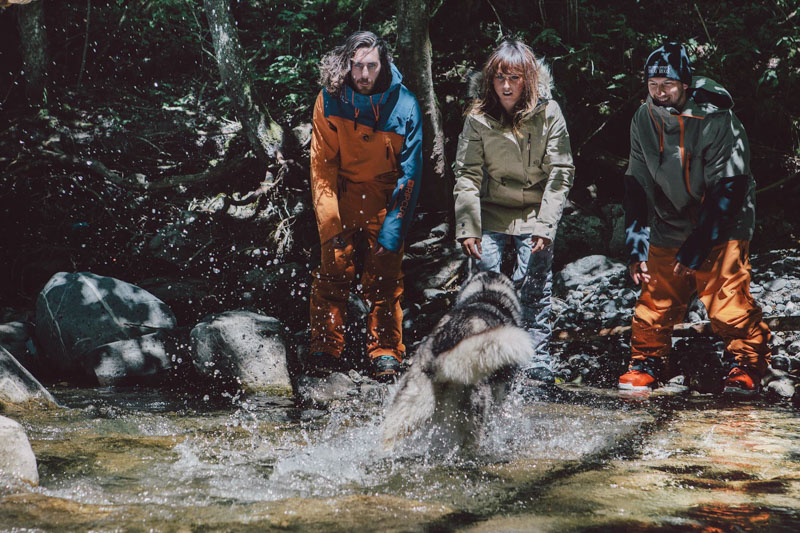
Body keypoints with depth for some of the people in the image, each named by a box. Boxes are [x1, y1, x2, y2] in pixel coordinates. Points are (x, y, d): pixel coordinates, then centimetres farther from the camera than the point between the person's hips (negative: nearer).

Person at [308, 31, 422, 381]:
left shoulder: (404, 105, -11)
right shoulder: (330, 101, -9)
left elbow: (410, 172, -7)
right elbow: (322, 164, -6)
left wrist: (393, 229, -12)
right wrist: (329, 222, -14)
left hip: (386, 200, -1)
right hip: (342, 197, 1)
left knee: (384, 278, -3)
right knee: (332, 271, -5)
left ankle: (386, 352, 9)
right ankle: (325, 350, 6)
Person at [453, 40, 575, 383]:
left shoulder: (548, 113, -9)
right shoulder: (478, 118, -7)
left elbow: (560, 174, -9)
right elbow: (467, 176, -5)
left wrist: (545, 225, -16)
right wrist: (467, 228, -13)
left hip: (535, 214, -1)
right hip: (492, 213, 1)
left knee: (534, 288, -6)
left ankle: (538, 364, 3)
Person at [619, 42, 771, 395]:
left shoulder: (718, 122, -20)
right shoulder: (643, 120, -4)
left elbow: (728, 191, -21)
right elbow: (637, 185, 3)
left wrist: (696, 247, -24)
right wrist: (637, 247, -3)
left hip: (720, 229, -4)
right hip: (669, 227, 4)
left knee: (727, 300, -11)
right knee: (656, 298, 2)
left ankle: (747, 364, 9)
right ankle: (647, 361, 20)